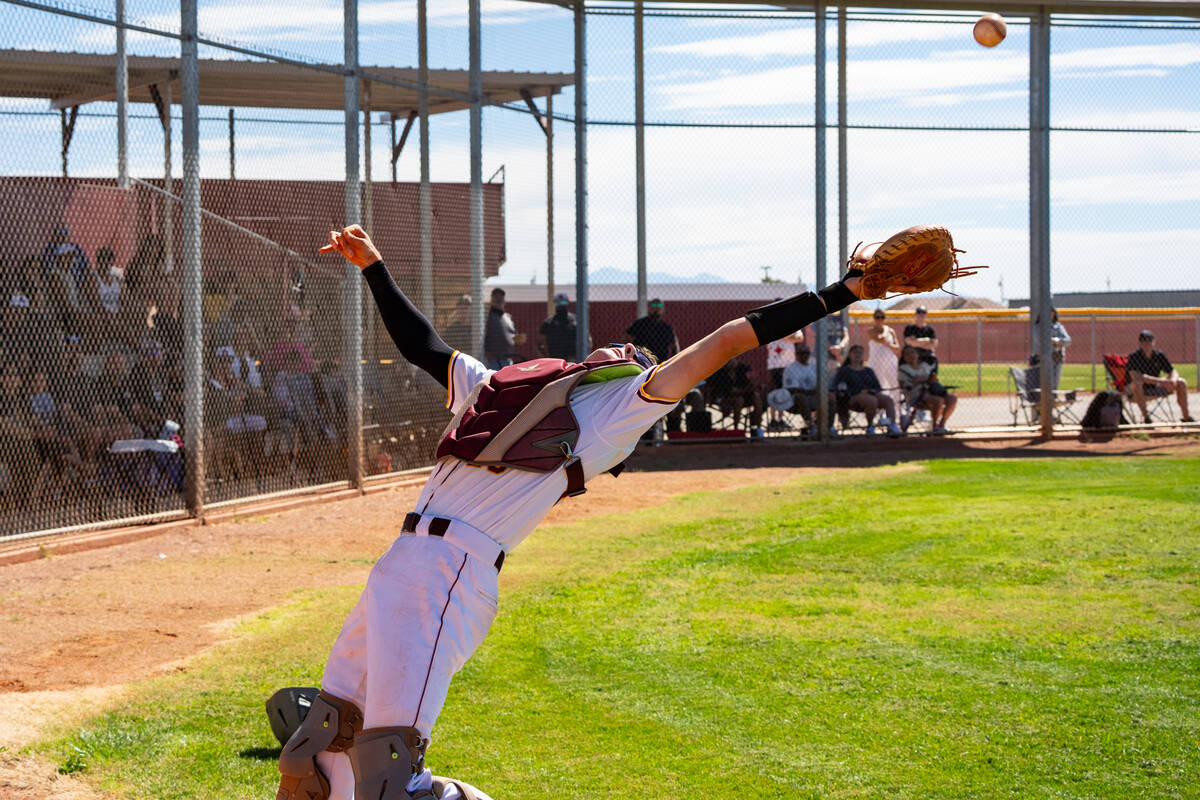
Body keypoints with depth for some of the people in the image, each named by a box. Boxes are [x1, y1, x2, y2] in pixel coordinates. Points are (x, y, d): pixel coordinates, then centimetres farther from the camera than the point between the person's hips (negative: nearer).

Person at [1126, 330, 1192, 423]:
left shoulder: (1159, 355, -4)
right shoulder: (1134, 356, -20)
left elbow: (1173, 372, 1)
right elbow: (1136, 377, -34)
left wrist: (1173, 380, -26)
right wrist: (1161, 381, -40)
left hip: (1154, 388, 5)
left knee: (1181, 383, -5)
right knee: (1137, 383, -40)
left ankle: (1186, 417, 0)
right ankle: (1145, 416, -31)